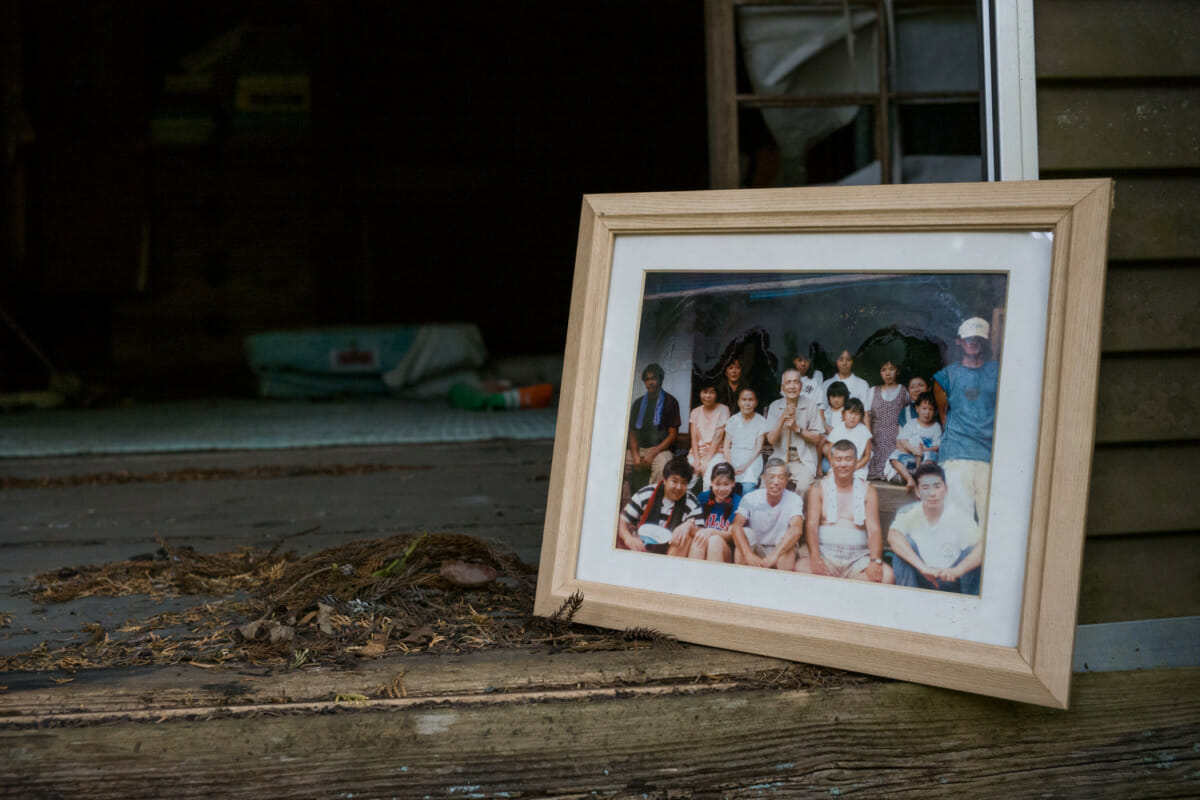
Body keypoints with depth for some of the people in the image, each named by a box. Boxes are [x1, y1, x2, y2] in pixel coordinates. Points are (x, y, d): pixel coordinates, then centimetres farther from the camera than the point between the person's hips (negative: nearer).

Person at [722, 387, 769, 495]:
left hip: (752, 459, -1)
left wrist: (745, 466, -15)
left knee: (748, 487, -33)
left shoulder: (760, 422, 6)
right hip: (733, 459, 2)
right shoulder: (733, 421, 11)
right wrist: (731, 467, -12)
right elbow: (726, 447, 6)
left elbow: (758, 448, 0)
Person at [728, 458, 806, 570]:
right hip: (755, 549, 1)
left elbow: (797, 530, -28)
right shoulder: (750, 498, -8)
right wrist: (748, 554, -41)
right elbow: (736, 526, -23)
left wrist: (775, 555, -43)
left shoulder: (794, 500, -11)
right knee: (746, 533, -26)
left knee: (786, 537, -29)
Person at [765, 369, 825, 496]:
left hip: (804, 460, -2)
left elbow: (817, 439, 0)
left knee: (803, 486, -29)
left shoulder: (810, 406, 1)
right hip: (780, 459, 2)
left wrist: (797, 428, -12)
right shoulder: (775, 407, 6)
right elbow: (771, 439, -2)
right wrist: (782, 418, -13)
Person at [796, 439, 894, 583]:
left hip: (858, 558, 1)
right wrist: (815, 559, -21)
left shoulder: (867, 491, 12)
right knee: (801, 567, -34)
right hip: (826, 554, -1)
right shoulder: (819, 489, 9)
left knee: (887, 575, -29)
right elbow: (811, 526, -3)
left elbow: (874, 529, 1)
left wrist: (876, 561, -18)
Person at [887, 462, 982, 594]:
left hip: (952, 584, -1)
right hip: (921, 580, 1)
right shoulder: (910, 514, -8)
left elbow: (983, 545, -26)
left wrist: (957, 570, -45)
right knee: (906, 543, -22)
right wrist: (923, 568, -40)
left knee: (972, 550, -24)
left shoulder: (959, 517, -11)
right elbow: (893, 536, -29)